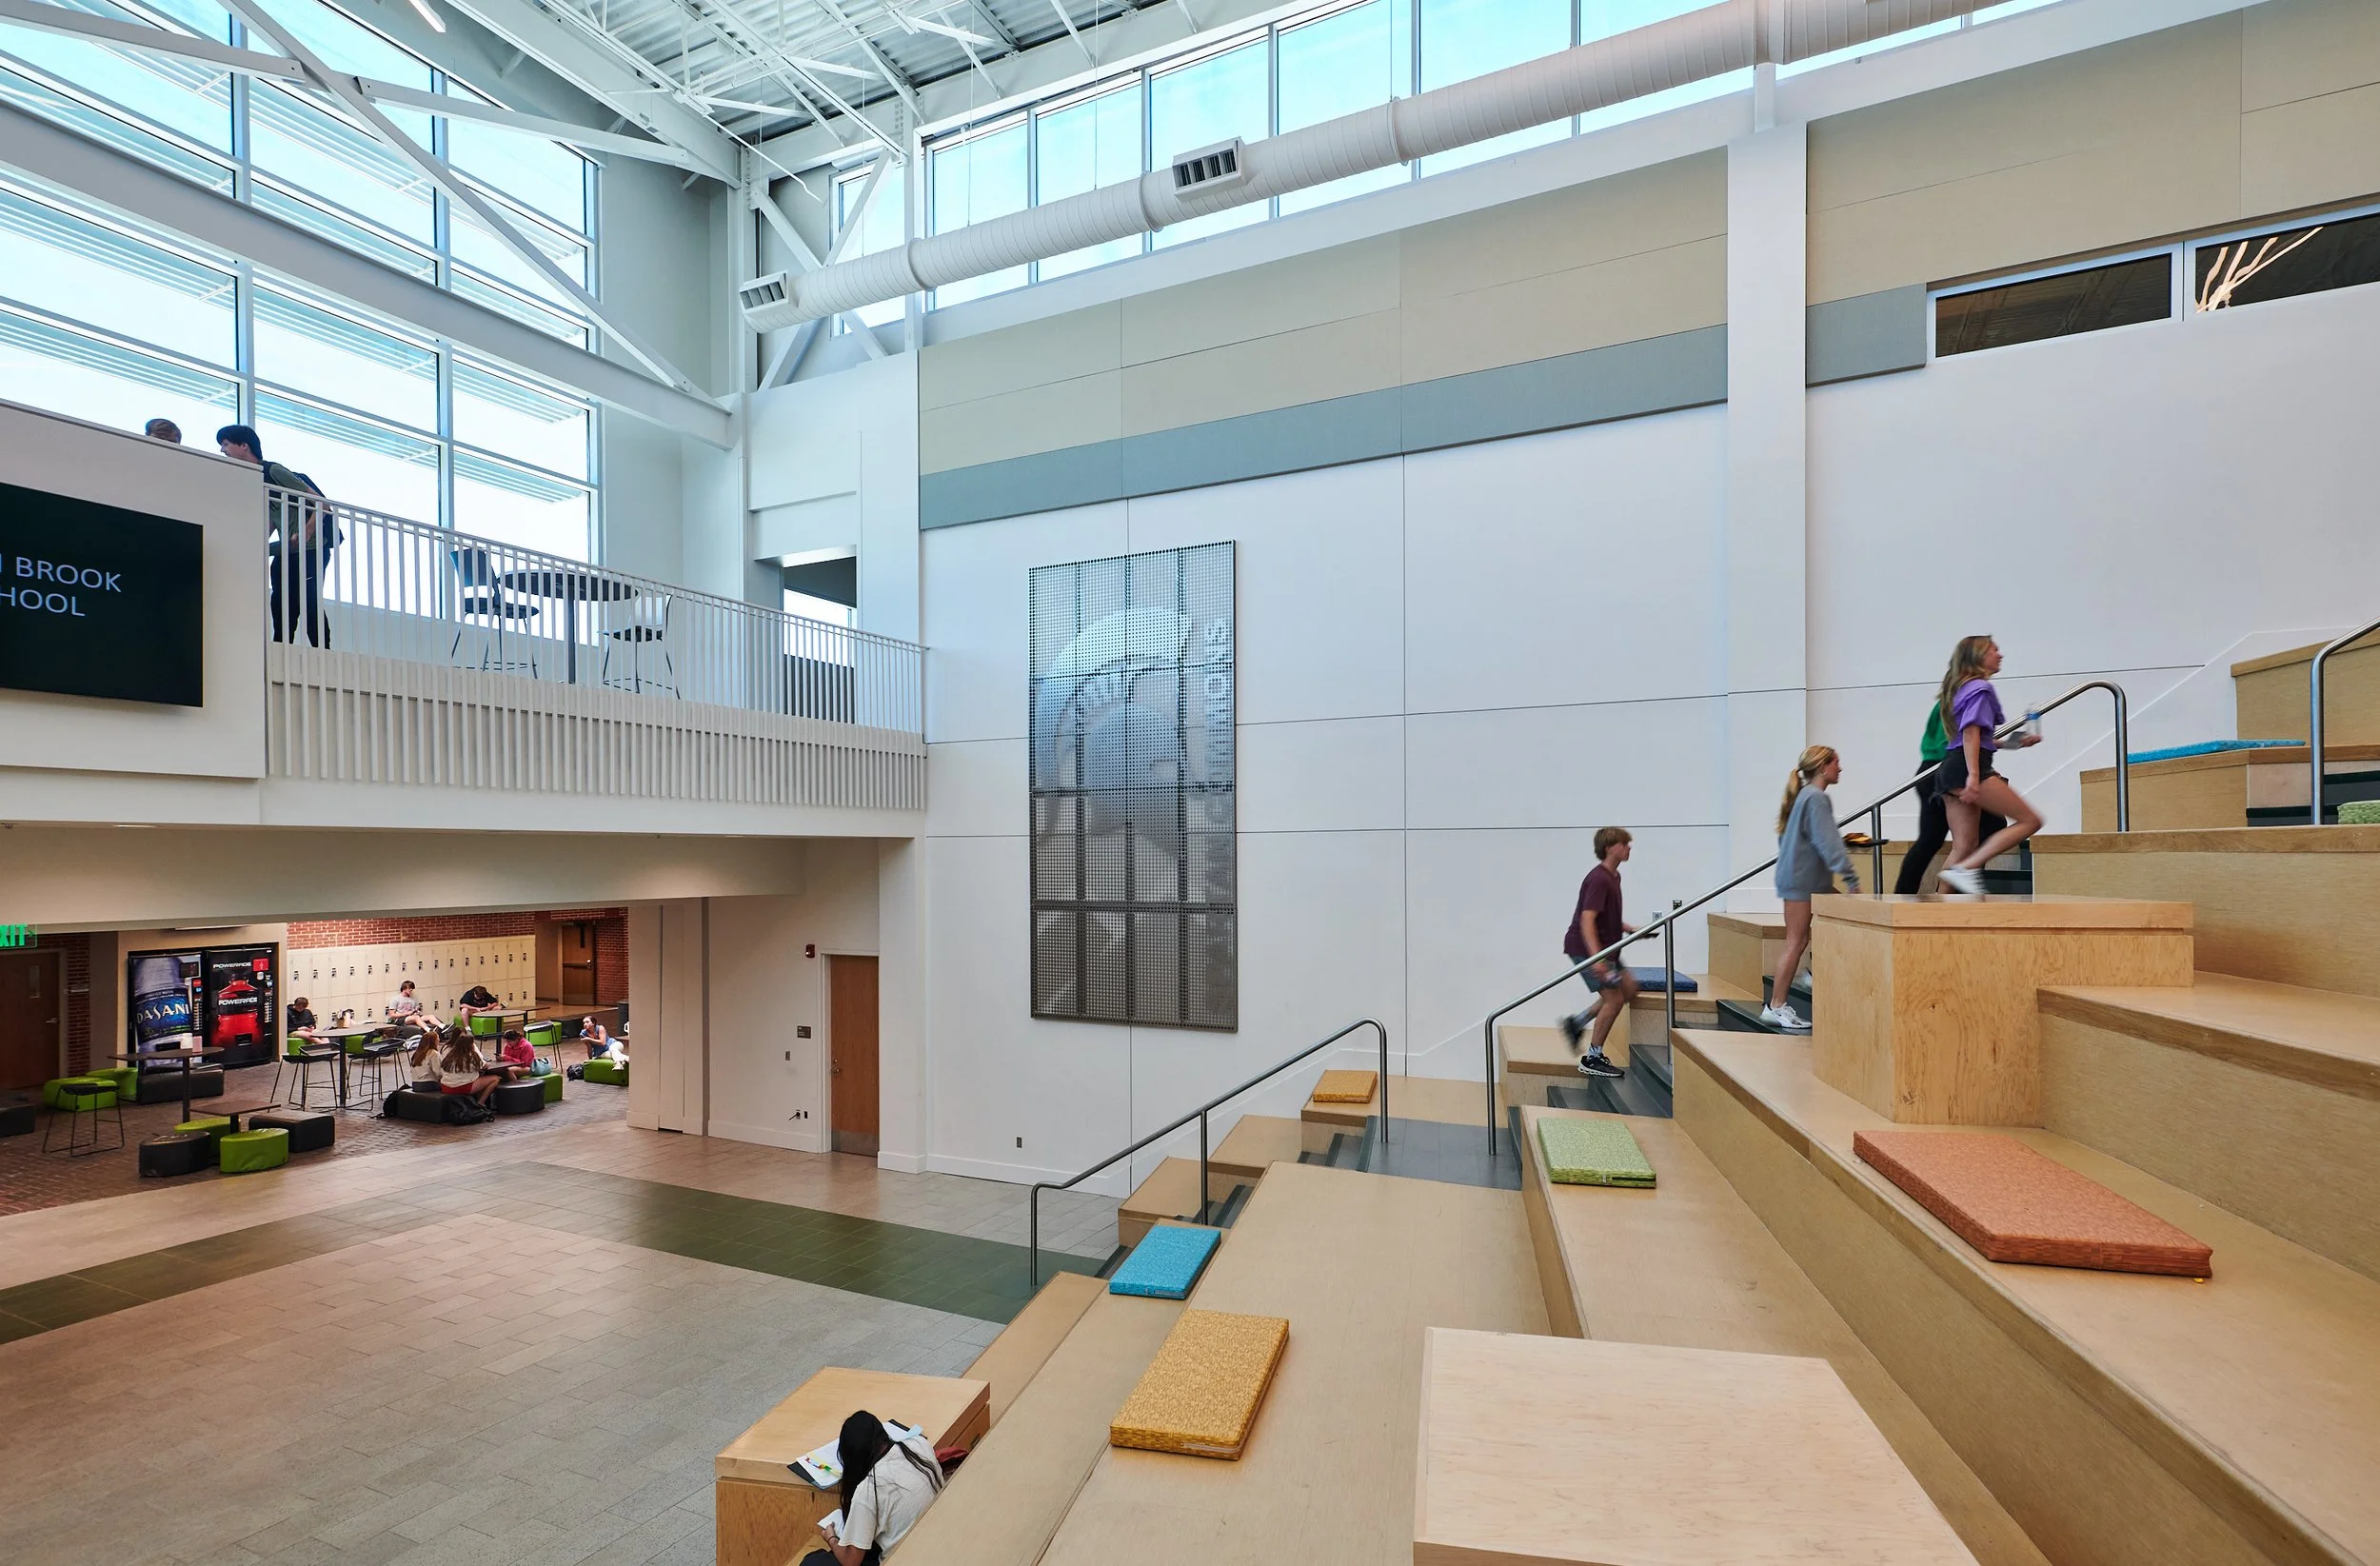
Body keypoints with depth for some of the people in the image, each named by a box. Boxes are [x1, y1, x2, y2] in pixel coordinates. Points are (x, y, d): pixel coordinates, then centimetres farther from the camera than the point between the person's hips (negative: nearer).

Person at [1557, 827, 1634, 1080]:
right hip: (1585, 948, -10)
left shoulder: (1613, 876, 11)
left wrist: (1630, 929, 13)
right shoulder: (1599, 879, -20)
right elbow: (1587, 920, -28)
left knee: (1628, 989, 12)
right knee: (1614, 999, -7)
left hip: (1602, 947, 10)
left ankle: (1577, 1023, 17)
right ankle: (1593, 1059, 4)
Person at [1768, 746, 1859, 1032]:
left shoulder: (1805, 796, 17)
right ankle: (1776, 1007, -4)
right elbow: (1827, 842, -21)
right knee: (1796, 942, -7)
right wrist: (1851, 876, -24)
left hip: (1806, 877, 10)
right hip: (1801, 880, -10)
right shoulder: (1816, 798, -13)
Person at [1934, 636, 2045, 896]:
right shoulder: (1981, 687, -3)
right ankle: (1966, 869, -19)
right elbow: (1971, 731, -15)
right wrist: (1973, 775, -23)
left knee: (1964, 846, 6)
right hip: (1967, 768, -9)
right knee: (2030, 820, -8)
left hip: (1950, 769, 9)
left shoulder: (1963, 688, 25)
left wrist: (2016, 742, 30)